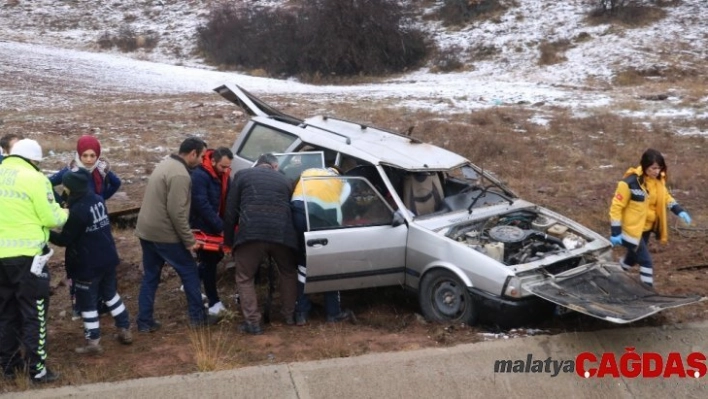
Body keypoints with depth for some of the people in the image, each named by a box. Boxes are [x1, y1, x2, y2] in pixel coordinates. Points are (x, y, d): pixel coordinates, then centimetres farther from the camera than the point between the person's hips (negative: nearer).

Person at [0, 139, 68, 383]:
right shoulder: (35, 179, -12)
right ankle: (37, 369, 6)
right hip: (26, 255, -6)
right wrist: (65, 214, 8)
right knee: (33, 313, 3)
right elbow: (51, 218, -11)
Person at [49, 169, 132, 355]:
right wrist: (67, 216, 11)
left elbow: (64, 240, -17)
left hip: (87, 264, -8)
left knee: (87, 302, 6)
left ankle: (93, 342, 13)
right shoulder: (98, 200, 0)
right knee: (111, 293, 21)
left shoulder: (78, 210, -24)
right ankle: (125, 331, 26)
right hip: (107, 258, 8)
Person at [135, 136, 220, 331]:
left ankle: (145, 322, 17)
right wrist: (189, 239, -16)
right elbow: (176, 212, -25)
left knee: (150, 276, 15)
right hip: (164, 234, -9)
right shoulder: (180, 175, -20)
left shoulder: (166, 164, 12)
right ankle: (198, 317, 14)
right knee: (190, 272, 5)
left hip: (146, 230, 9)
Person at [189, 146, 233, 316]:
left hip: (215, 225, 8)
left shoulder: (224, 175, 1)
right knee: (209, 260, -4)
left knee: (216, 256, 16)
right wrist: (221, 227, -32)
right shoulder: (199, 175, -26)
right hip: (201, 226, -8)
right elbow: (202, 205, -31)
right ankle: (214, 302, 5)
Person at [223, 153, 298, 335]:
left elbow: (231, 210, 14)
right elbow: (292, 208, 27)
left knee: (244, 278, 13)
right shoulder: (285, 180, 26)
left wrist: (228, 239, 20)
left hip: (251, 233, -2)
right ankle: (290, 314, 33)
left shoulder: (242, 175, 19)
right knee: (288, 273, 27)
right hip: (282, 233, 3)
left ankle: (253, 322, 8)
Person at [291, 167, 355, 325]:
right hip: (323, 214, -2)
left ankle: (301, 313, 18)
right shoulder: (343, 183, 31)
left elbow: (299, 194, 24)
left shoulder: (307, 172, 37)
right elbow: (337, 206, 15)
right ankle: (333, 313, 23)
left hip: (298, 210, 2)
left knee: (303, 262, 18)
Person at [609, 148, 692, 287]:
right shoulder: (630, 183, -25)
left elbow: (665, 196, 16)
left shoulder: (658, 180, -3)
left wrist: (679, 211, 1)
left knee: (634, 255, 22)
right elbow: (616, 207, -20)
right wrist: (616, 232, -20)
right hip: (632, 229, -7)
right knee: (645, 261, -8)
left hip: (647, 227, 7)